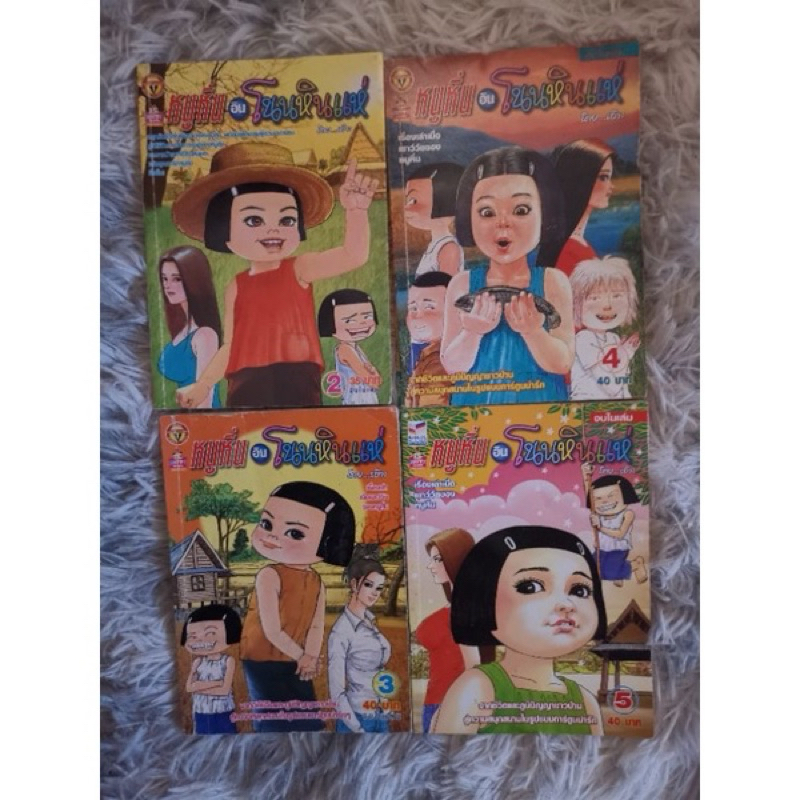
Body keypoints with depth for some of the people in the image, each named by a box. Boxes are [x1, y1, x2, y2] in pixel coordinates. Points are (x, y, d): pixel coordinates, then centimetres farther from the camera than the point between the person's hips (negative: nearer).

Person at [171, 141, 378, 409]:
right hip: (247, 385, 3)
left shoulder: (299, 268, 2)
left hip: (297, 381, -3)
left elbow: (354, 255, -11)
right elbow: (230, 346, 17)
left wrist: (356, 210, -23)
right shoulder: (236, 287, 11)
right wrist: (202, 385, 18)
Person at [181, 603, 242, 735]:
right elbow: (189, 687, -10)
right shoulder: (197, 662, -3)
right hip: (202, 712, 3)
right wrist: (215, 683, -18)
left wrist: (200, 686, -12)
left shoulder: (228, 661, -13)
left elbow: (225, 689, -17)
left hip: (222, 712, -3)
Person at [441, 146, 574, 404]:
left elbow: (562, 364, -10)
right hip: (476, 400, 0)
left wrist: (531, 331, -24)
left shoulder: (553, 282, -9)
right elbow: (452, 366, -8)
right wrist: (472, 332, -23)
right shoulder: (462, 284, -8)